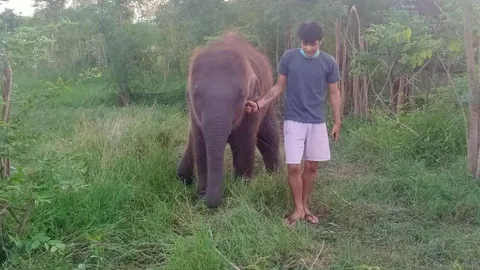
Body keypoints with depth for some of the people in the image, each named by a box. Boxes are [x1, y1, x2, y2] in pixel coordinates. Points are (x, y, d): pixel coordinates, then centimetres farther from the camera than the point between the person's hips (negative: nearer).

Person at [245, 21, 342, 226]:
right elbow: (279, 87, 3)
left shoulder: (329, 62, -2)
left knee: (311, 166, 8)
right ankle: (298, 209, 12)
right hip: (293, 121, -1)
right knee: (294, 166, -4)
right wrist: (259, 104, -8)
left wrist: (337, 122, 4)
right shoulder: (289, 57, -4)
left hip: (317, 122, 1)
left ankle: (305, 206, 24)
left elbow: (334, 93, 5)